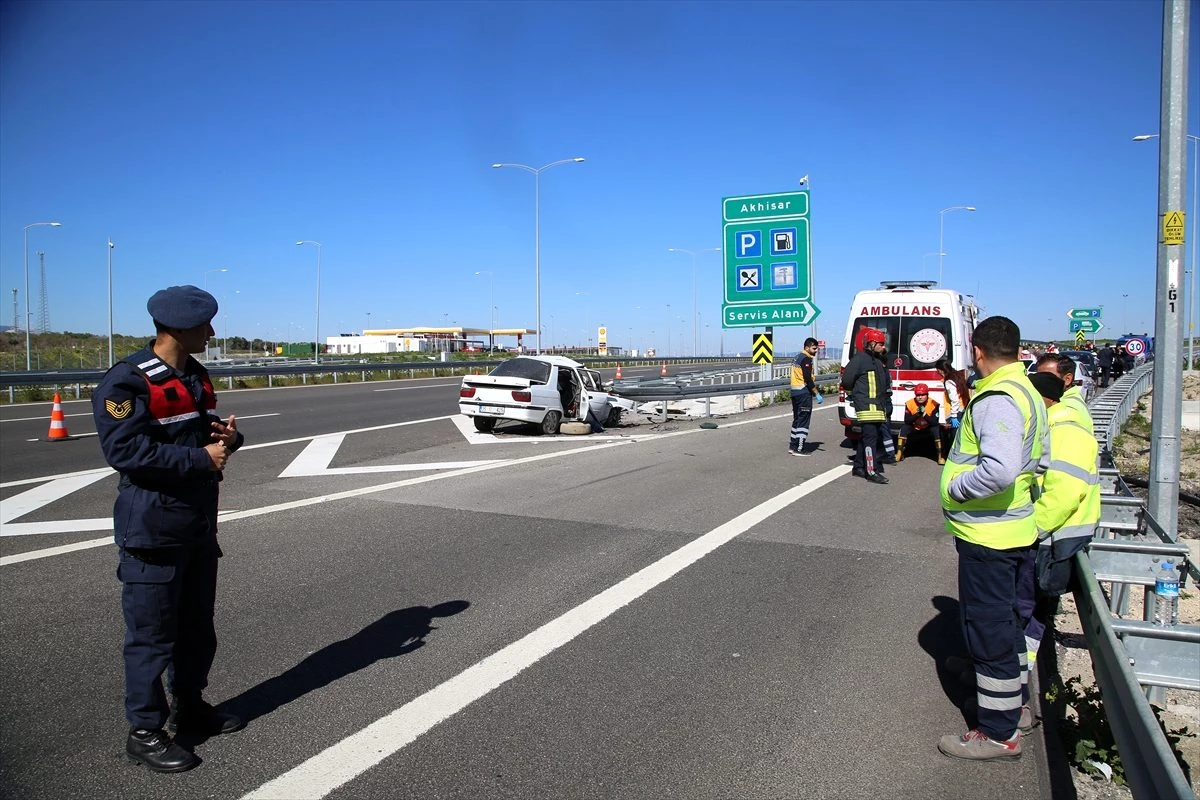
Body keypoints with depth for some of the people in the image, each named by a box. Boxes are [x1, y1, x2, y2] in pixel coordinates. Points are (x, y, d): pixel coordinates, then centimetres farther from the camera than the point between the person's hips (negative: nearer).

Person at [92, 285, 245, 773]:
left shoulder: (195, 376, 11)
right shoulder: (126, 382, -16)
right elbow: (125, 450, -24)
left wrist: (229, 436, -1)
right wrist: (202, 458, -22)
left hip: (198, 523, 9)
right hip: (153, 528, -8)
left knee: (196, 623, 19)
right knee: (152, 634, 1)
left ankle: (189, 707, 35)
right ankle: (144, 732, 16)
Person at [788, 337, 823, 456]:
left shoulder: (798, 357, 17)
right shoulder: (806, 359, -13)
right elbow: (808, 379, -20)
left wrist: (814, 392, 23)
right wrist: (817, 394, -18)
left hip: (795, 392, 10)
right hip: (804, 393, -10)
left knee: (797, 419, 16)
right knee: (803, 421, -6)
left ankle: (792, 446, 20)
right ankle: (798, 449, -7)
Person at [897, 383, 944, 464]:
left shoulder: (933, 404, -21)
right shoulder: (909, 404, -17)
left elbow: (935, 422, -27)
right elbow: (906, 421, -19)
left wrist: (924, 414, -39)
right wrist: (917, 414, -33)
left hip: (928, 429, -1)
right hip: (914, 428, 1)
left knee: (936, 429, -30)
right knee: (904, 428, -24)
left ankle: (940, 456, -22)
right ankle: (899, 453, -16)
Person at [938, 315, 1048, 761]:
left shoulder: (998, 399, -23)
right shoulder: (1024, 392, 10)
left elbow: (1000, 469, -35)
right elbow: (1038, 460, 17)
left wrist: (955, 490, -21)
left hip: (987, 535, -10)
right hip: (1015, 529, 10)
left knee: (989, 630, 1)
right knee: (1006, 622, 24)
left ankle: (999, 733, 13)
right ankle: (1013, 702, 41)